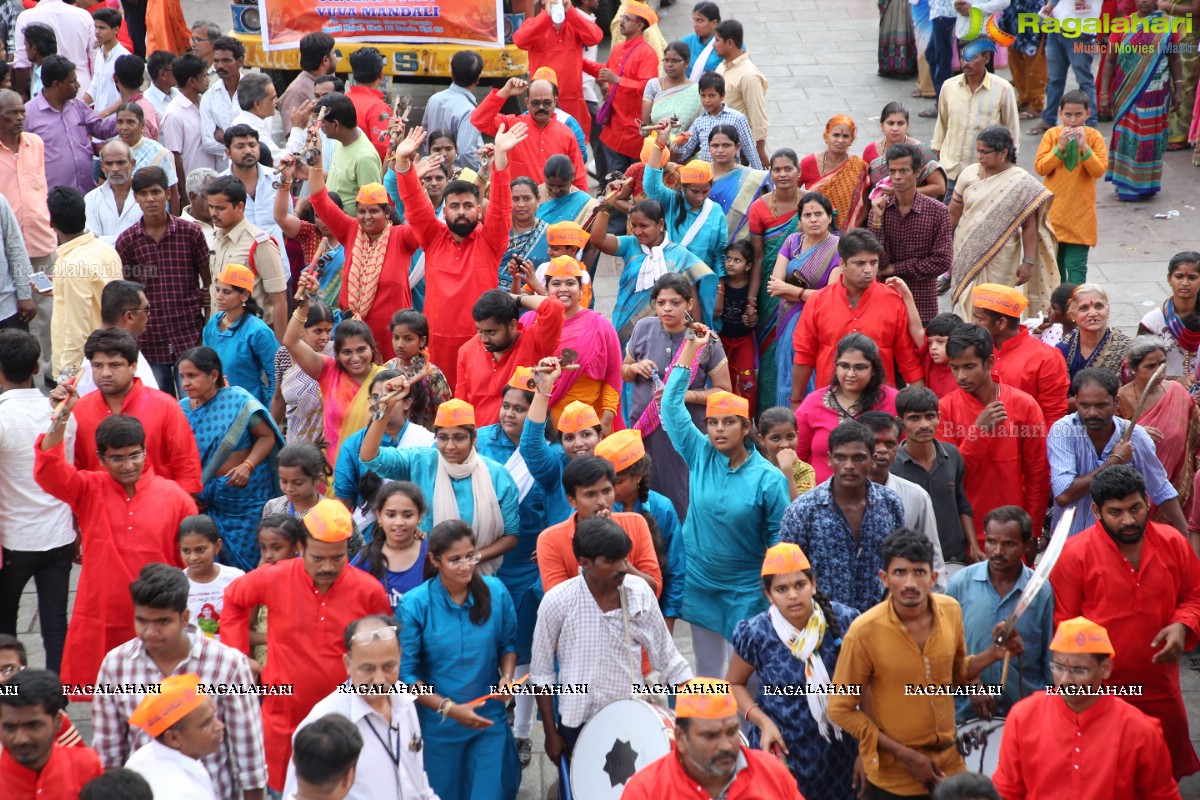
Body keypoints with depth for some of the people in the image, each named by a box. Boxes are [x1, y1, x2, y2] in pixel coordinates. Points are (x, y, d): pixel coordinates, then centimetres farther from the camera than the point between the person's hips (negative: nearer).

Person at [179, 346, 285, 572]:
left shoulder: (239, 401, -9)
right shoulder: (184, 409, 4)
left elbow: (267, 436, -7)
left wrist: (247, 466, -22)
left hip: (243, 493, -3)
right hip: (205, 498, 3)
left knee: (245, 557, 0)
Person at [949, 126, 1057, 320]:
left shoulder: (1021, 182, -7)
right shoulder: (970, 173, 3)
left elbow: (1029, 226, -7)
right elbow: (953, 212, 9)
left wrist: (1028, 262, -11)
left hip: (1000, 261, -3)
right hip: (966, 256, 3)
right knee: (967, 304, 6)